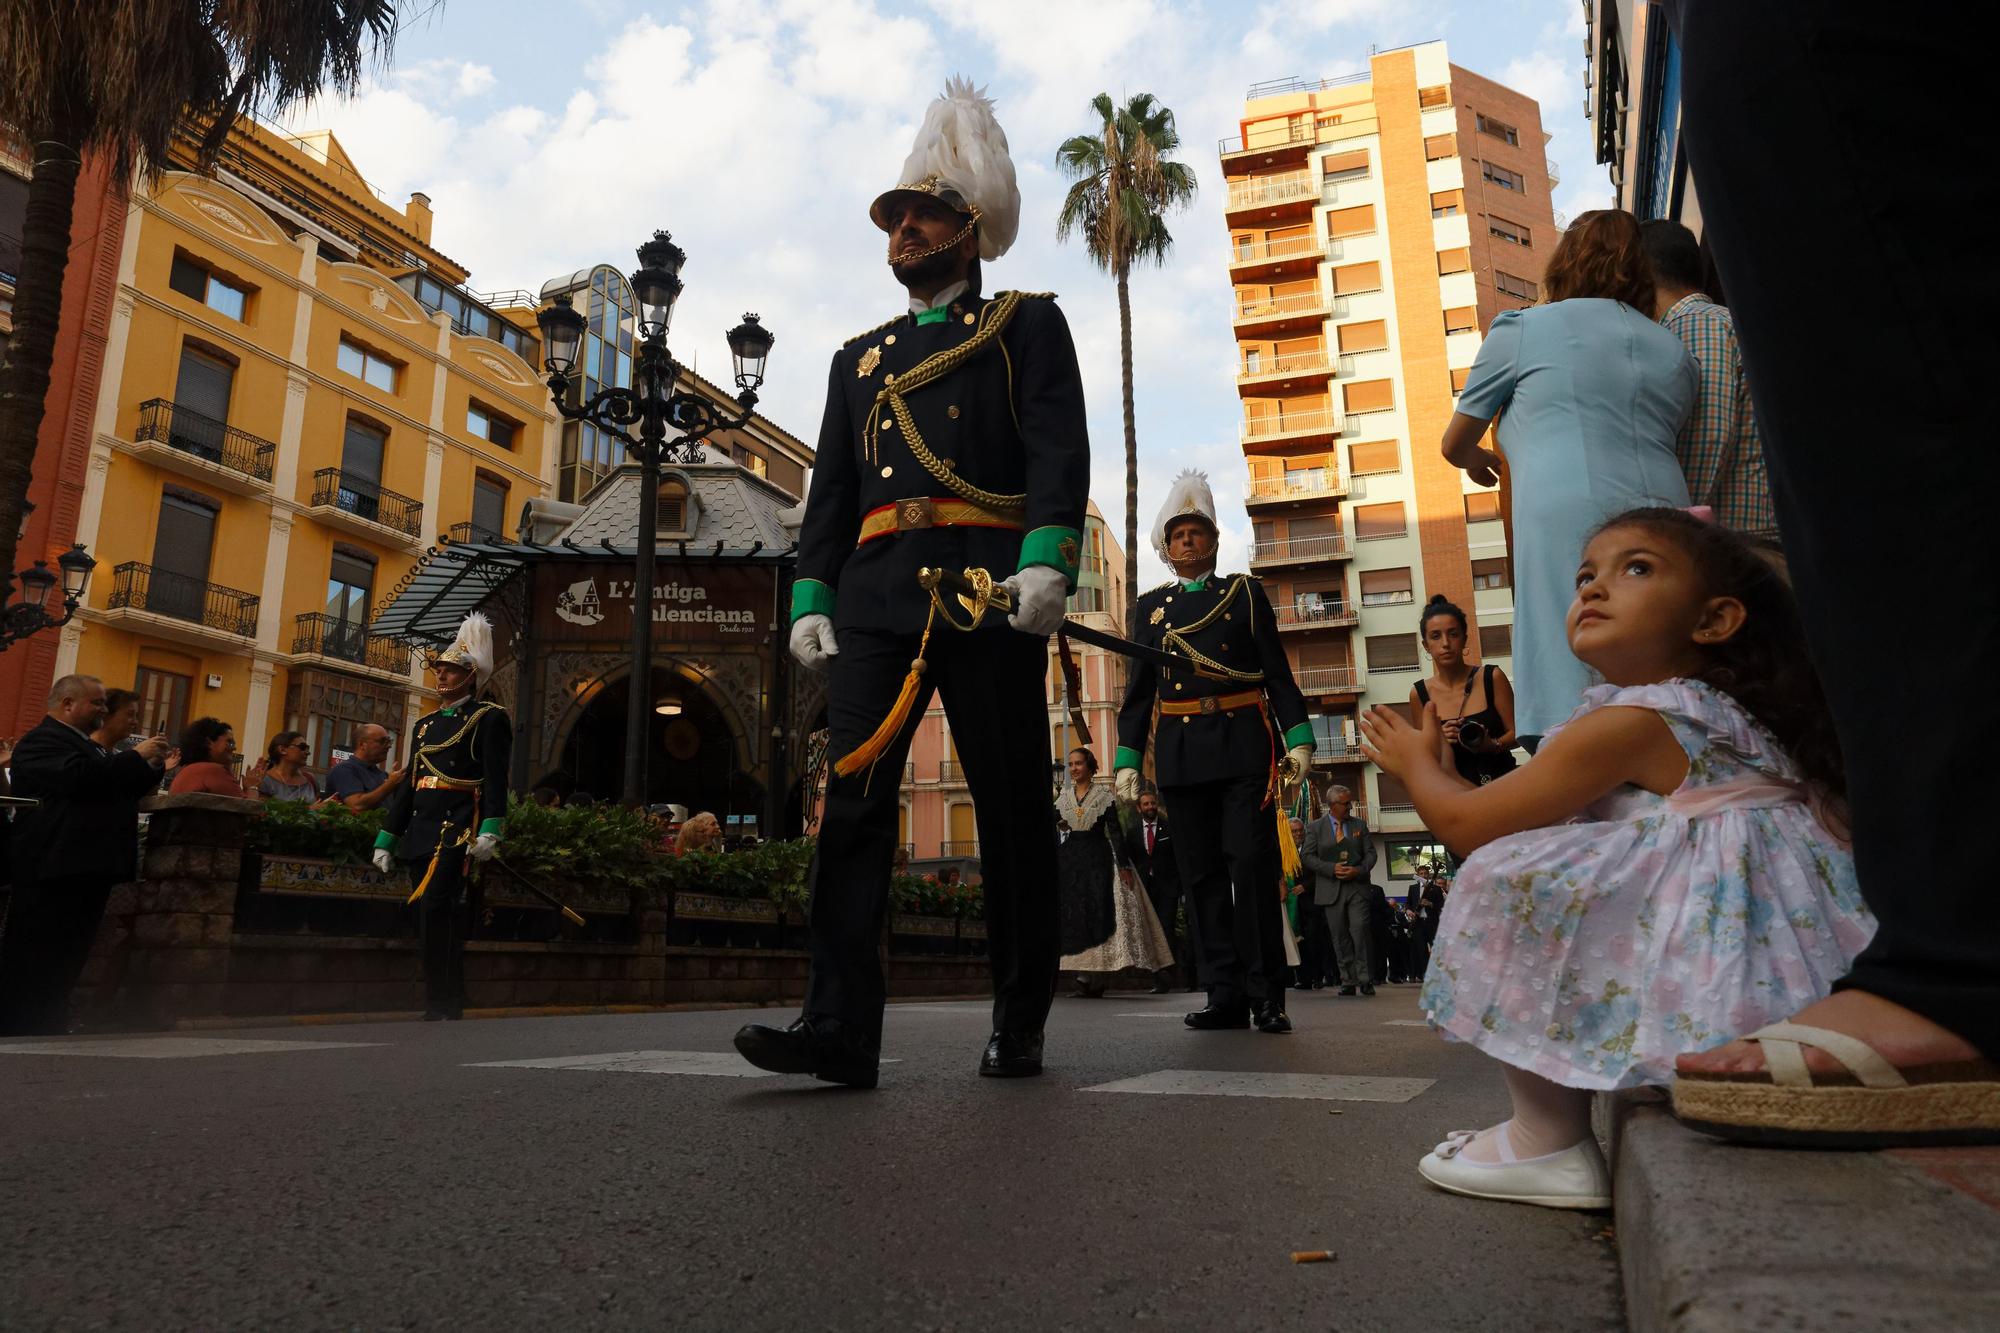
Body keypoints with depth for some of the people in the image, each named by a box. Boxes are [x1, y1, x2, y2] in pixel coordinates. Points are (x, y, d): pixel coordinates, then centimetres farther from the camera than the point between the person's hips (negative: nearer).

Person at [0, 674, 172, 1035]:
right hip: (55, 869, -10)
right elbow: (78, 777, -25)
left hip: (88, 869, 10)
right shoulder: (42, 740, -8)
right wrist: (137, 756, -17)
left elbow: (119, 789, 25)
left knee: (64, 965, 12)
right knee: (33, 965, -4)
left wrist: (153, 766, 9)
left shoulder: (88, 747, 24)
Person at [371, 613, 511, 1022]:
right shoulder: (425, 723, 22)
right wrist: (386, 838, 18)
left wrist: (490, 830, -21)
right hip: (421, 832, 7)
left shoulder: (489, 718, 1)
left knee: (436, 906, -18)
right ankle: (448, 1005, 12)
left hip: (457, 830, -7)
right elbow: (408, 784, 23)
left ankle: (440, 1006, -14)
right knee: (437, 922, 7)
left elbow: (495, 778, -10)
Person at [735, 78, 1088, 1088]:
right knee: (850, 796, -9)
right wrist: (809, 599, 7)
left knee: (1012, 809, 0)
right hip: (875, 597, 4)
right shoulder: (859, 356, 27)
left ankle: (1020, 1025, 12)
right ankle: (841, 1029, -9)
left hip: (990, 590, -4)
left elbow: (1060, 452, -1)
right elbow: (831, 490, 21)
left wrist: (1047, 559, -18)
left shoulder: (1028, 324, 14)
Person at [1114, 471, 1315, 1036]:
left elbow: (1278, 672, 5)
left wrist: (1298, 738, -5)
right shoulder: (1152, 605, 15)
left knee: (1253, 862, -9)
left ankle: (1267, 994, 0)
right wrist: (1127, 757, 5)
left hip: (1244, 742, -2)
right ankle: (1227, 994, 9)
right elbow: (1139, 689, 13)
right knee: (1202, 874, 3)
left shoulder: (1245, 592, 10)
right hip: (1180, 752, 3)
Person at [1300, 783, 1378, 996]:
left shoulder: (1359, 825, 12)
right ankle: (1348, 981, 8)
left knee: (1361, 931, -11)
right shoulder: (1316, 827, 5)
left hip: (1358, 886, 0)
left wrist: (1359, 870, -10)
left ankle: (1365, 980, -4)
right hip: (1331, 889, 0)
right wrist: (1331, 869, -13)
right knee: (1340, 938, 2)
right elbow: (1307, 856, -1)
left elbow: (1370, 853, 9)